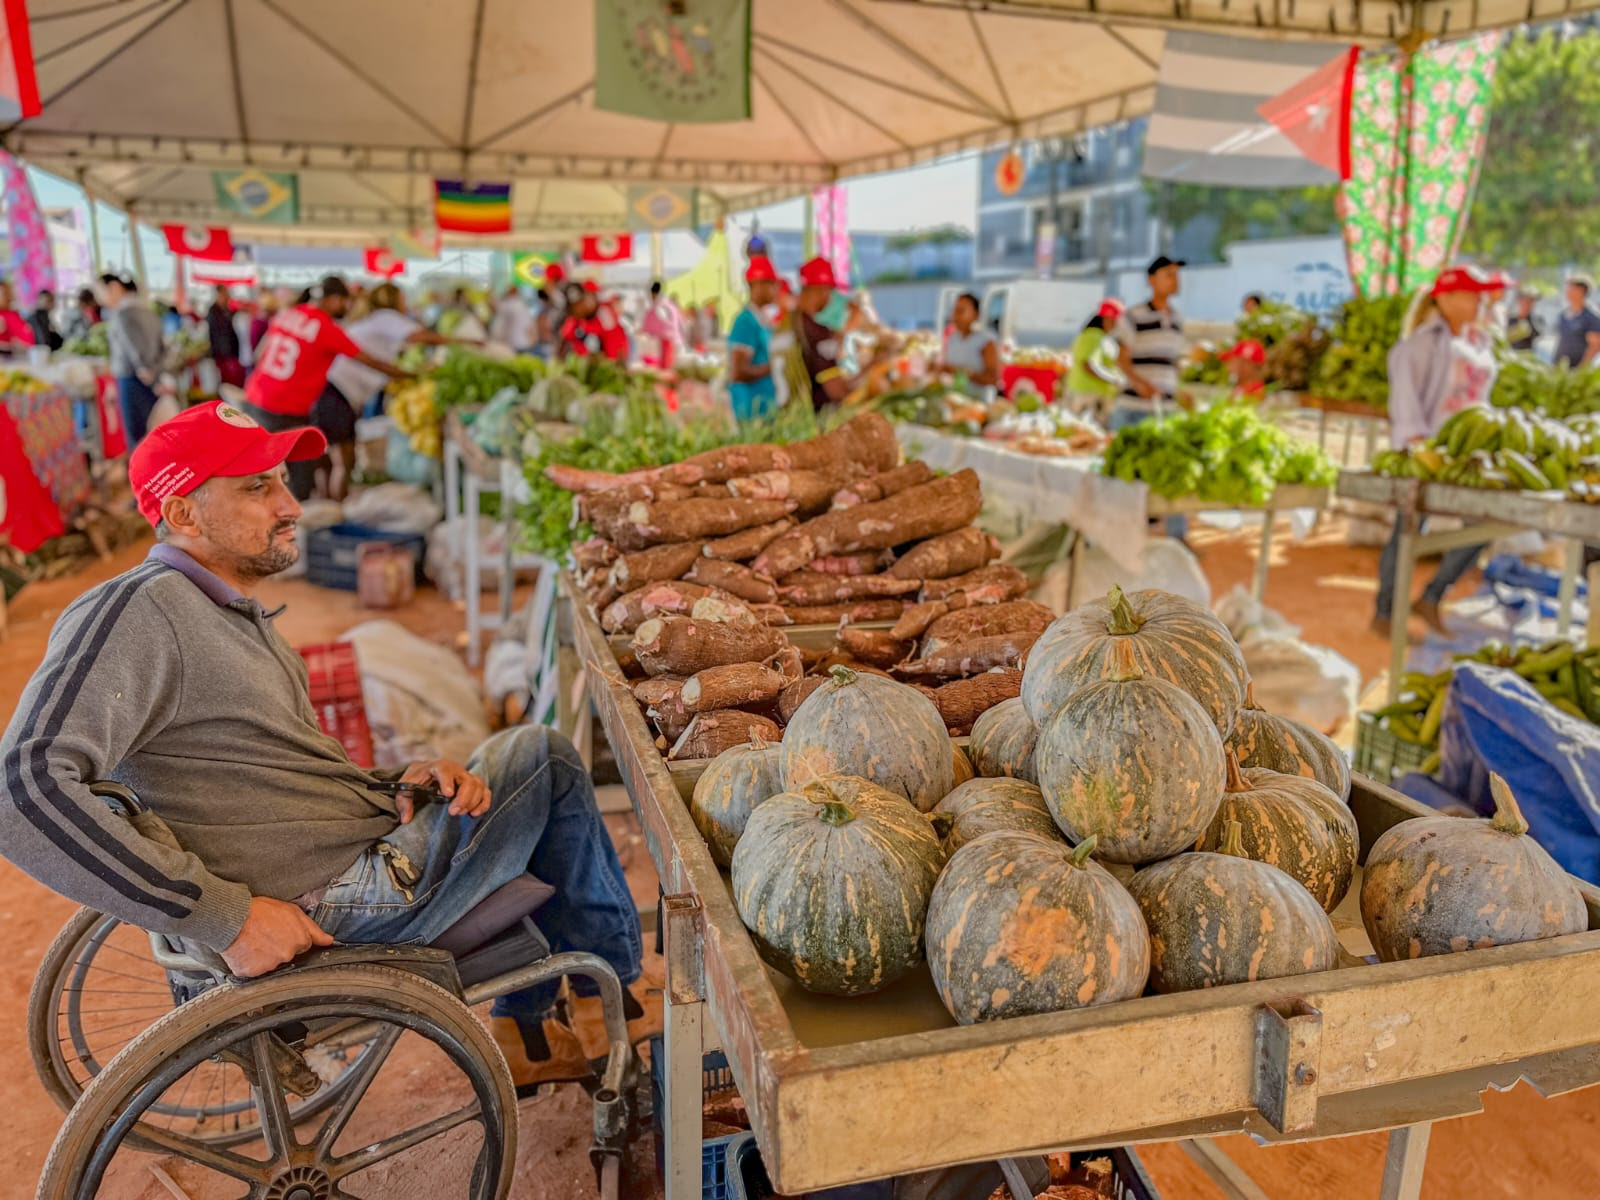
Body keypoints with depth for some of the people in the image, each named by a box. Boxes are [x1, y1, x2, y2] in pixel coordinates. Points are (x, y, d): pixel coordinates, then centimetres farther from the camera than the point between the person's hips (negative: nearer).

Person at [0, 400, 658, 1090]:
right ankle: (611, 998, 14)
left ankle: (525, 1035, 29)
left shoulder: (233, 613, 14)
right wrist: (225, 917, -30)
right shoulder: (138, 612, -17)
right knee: (544, 758, -3)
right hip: (337, 914, -10)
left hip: (368, 848, 10)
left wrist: (400, 781, -2)